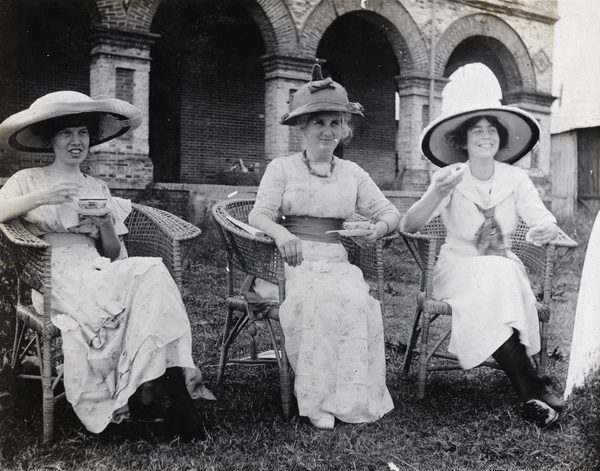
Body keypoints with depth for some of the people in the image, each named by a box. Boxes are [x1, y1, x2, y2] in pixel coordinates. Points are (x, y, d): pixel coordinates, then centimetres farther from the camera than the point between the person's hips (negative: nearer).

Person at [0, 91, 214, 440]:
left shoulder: (99, 188, 23)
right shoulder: (30, 180, 12)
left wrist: (107, 226, -2)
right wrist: (40, 198, -15)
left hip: (97, 274, 4)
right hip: (56, 278, -4)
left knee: (151, 273, -28)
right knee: (150, 273, -28)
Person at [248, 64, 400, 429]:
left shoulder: (353, 173, 19)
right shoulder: (282, 168, 10)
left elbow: (389, 211, 15)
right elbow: (259, 215, -1)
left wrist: (380, 226, -10)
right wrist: (281, 233, -25)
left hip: (337, 263, 3)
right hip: (294, 263, -2)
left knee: (357, 300, -31)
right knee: (314, 302, -35)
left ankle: (350, 397, -25)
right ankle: (317, 399, -27)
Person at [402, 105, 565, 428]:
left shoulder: (515, 178, 2)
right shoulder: (449, 177, -6)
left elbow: (543, 219, -10)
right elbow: (409, 226, -18)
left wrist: (548, 229, -35)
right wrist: (436, 195, -37)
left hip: (505, 269, 2)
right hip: (458, 266, -1)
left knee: (501, 279, -32)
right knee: (489, 282, -32)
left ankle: (530, 398, -28)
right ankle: (532, 388, -29)